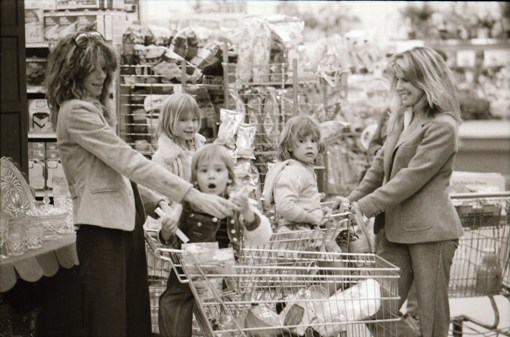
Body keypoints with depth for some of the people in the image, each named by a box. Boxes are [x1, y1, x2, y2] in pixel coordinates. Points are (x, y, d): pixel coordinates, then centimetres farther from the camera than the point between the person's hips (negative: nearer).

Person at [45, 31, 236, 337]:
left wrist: (156, 201, 7)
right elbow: (128, 161, -19)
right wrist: (192, 195, -21)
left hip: (125, 222, 9)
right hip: (102, 227, -9)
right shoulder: (76, 111, -12)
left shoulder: (96, 109, 18)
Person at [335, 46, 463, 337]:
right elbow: (382, 165, 18)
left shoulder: (442, 127, -14)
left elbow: (411, 177, -19)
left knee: (432, 313, 2)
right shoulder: (403, 119, 15)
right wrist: (353, 199, 6)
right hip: (397, 229, 9)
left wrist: (365, 206, -19)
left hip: (430, 230, -8)